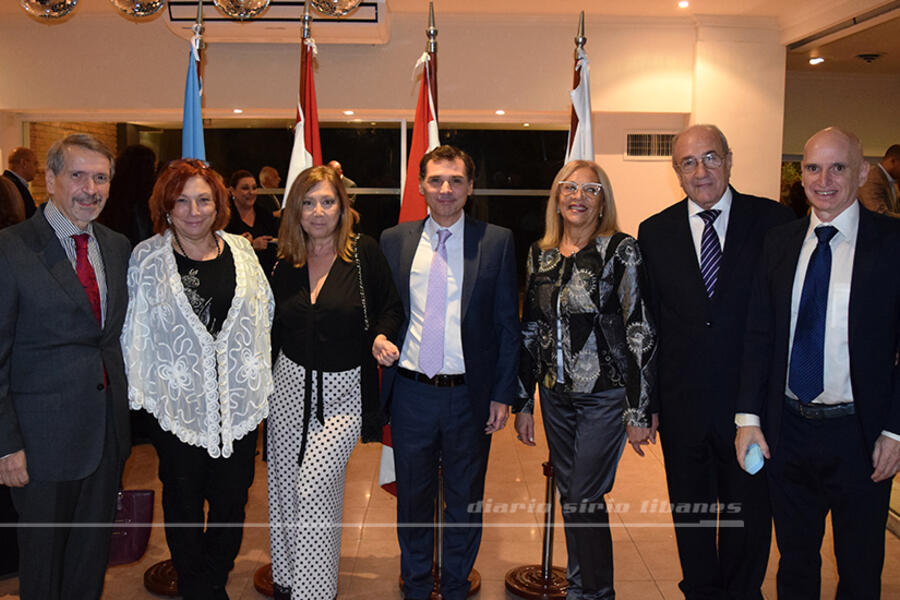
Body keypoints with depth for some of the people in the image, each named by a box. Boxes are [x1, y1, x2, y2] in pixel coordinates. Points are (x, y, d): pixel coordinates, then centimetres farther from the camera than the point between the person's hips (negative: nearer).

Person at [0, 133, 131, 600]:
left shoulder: (118, 247, 5)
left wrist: (124, 407, 6)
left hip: (108, 428, 5)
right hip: (45, 434, -5)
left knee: (95, 543, 19)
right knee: (42, 548, 14)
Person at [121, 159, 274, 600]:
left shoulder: (241, 252, 4)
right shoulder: (147, 258, -2)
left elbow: (263, 316, 10)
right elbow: (135, 331, 0)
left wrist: (259, 381, 8)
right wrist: (141, 393, -3)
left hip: (239, 399, 2)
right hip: (177, 402, -2)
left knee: (232, 497, 11)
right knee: (184, 501, 12)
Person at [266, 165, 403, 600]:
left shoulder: (365, 253, -5)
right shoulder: (285, 263, 5)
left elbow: (390, 307, 2)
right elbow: (274, 328, 13)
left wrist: (381, 337, -16)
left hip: (344, 391, -4)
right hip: (290, 385, 4)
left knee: (314, 487, -11)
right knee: (284, 486, 11)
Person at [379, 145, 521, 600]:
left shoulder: (497, 242, -1)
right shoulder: (394, 240, 4)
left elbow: (508, 324, 0)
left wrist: (503, 393, -4)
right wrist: (380, 366, 1)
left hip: (470, 395, -1)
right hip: (410, 391, 1)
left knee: (465, 500, 13)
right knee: (412, 497, 15)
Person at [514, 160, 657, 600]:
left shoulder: (621, 251, -9)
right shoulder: (540, 254, 7)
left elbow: (641, 333, -10)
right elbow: (529, 329, 12)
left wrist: (640, 412, -12)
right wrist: (523, 402, 11)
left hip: (605, 394, -5)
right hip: (555, 394, 5)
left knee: (584, 498, -3)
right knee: (569, 496, 13)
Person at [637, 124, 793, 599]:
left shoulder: (774, 221, -3)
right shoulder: (655, 232, 2)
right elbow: (645, 324, 3)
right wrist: (645, 401, 1)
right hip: (682, 403, 2)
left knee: (749, 513, 14)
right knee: (689, 511, 16)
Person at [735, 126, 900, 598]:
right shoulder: (779, 242, 4)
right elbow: (759, 336, 5)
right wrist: (749, 417, -1)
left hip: (859, 435, -3)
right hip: (788, 430, 3)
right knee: (794, 559, 21)